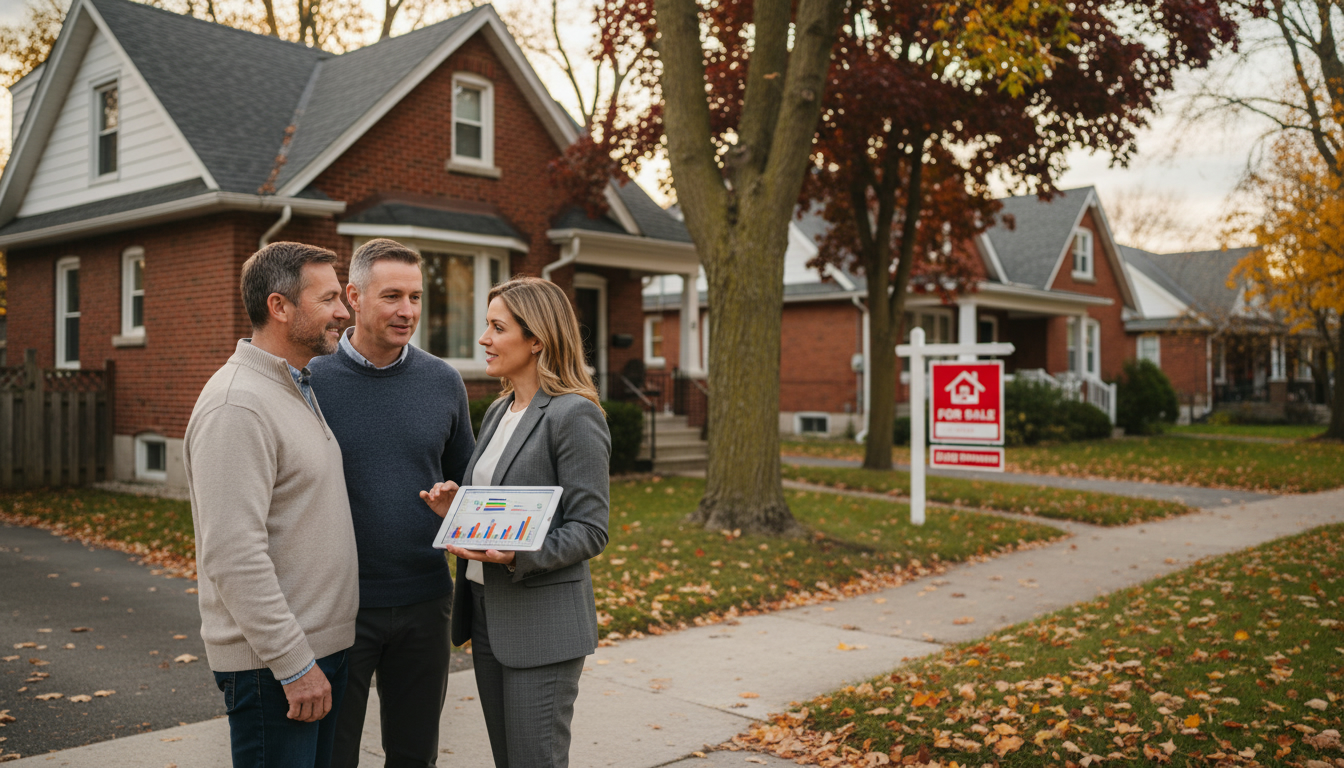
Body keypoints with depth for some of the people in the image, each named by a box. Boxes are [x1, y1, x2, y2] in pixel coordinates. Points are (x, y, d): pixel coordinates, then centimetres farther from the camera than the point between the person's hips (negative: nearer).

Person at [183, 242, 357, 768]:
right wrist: (293, 663, -20)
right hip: (271, 665, -9)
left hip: (322, 644, 9)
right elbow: (234, 556, -24)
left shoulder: (299, 389, 13)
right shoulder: (237, 405, -19)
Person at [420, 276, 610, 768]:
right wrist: (455, 511, 1)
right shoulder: (499, 411, 12)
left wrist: (515, 555, -28)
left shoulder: (574, 415, -14)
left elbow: (590, 531, -16)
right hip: (487, 614, 8)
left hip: (542, 621, -8)